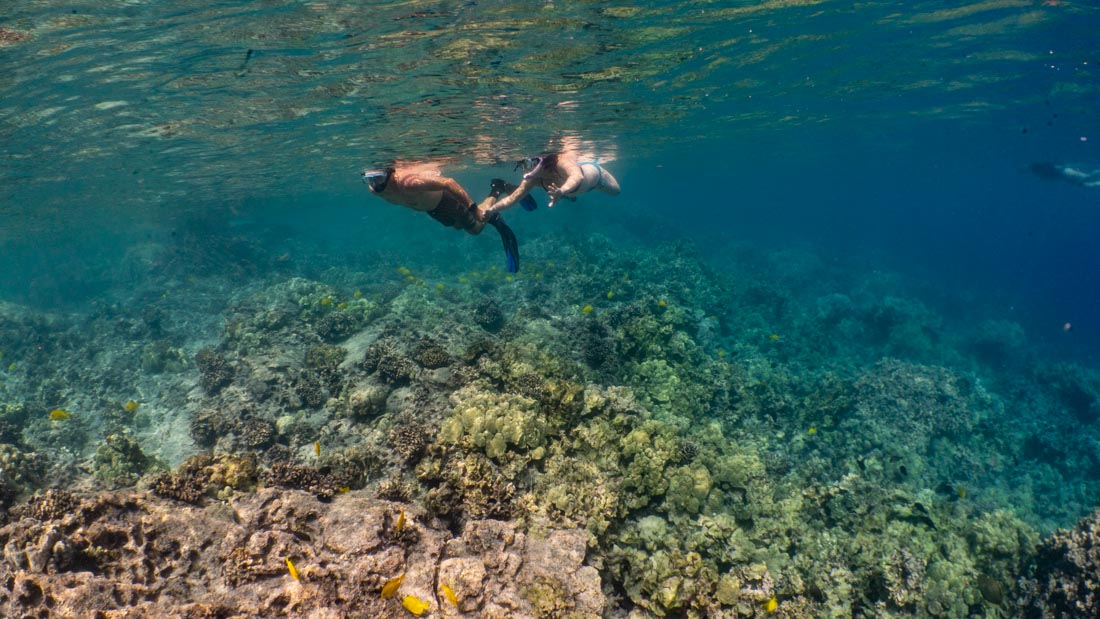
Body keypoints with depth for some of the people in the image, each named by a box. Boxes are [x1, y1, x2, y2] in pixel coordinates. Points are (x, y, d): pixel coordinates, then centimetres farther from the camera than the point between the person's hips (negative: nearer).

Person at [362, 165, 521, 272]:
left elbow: (448, 182, -42)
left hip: (446, 199, -7)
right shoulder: (374, 189, -26)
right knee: (459, 226, 30)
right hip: (430, 209, 7)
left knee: (476, 228, 13)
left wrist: (472, 206, -43)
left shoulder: (407, 182, -47)